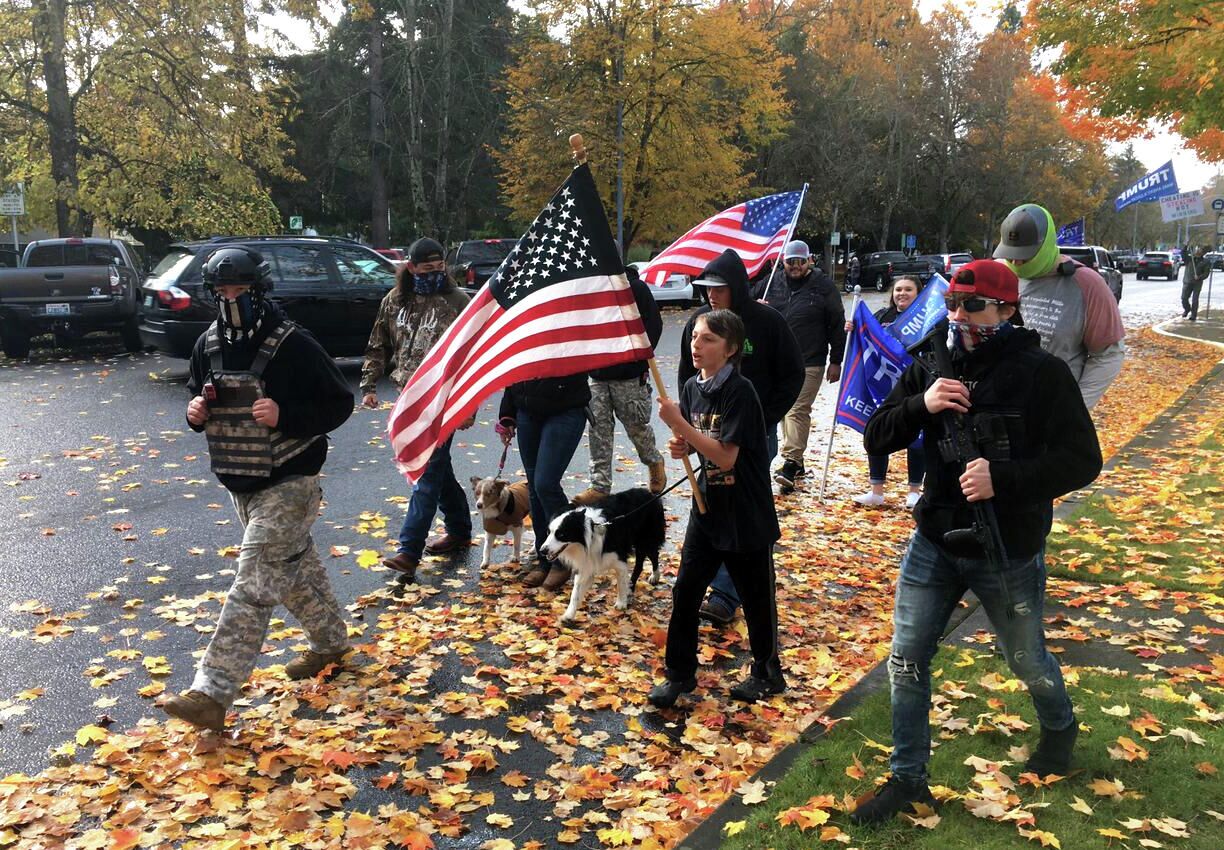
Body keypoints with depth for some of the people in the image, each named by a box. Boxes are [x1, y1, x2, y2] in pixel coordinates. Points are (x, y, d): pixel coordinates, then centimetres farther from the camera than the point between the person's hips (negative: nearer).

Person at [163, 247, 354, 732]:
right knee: (296, 566, 20)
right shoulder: (207, 345, 5)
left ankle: (212, 694, -12)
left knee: (254, 583, -11)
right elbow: (198, 395, 20)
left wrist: (284, 415, -26)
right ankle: (331, 641, 39)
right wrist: (196, 413, -4)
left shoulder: (293, 345, -15)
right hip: (239, 483, 7)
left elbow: (338, 404, -12)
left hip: (288, 483, -7)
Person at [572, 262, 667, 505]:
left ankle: (654, 461, 34)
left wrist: (639, 362, -11)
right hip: (597, 375, 5)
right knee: (598, 429, 2)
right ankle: (600, 485, 6)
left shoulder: (636, 288, -8)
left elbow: (654, 326, -8)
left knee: (637, 425, 6)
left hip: (629, 376, -5)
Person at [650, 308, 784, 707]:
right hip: (707, 505, 6)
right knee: (685, 591, 6)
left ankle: (767, 672, 31)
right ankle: (680, 672, 21)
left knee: (755, 596, 11)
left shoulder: (740, 392, -20)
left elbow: (725, 455, -25)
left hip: (746, 513, -6)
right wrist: (681, 446, -9)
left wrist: (678, 423, -28)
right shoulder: (691, 387, 1)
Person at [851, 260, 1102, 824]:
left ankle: (1059, 727, 51)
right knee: (907, 662, 4)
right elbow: (876, 439, -2)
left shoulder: (1042, 373, -13)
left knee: (1027, 661, 18)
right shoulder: (932, 368, -1)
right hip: (934, 544, 4)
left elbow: (1082, 460, -15)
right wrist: (920, 406, -21)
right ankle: (907, 780, 20)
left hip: (1009, 553, -3)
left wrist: (1004, 478, -29)